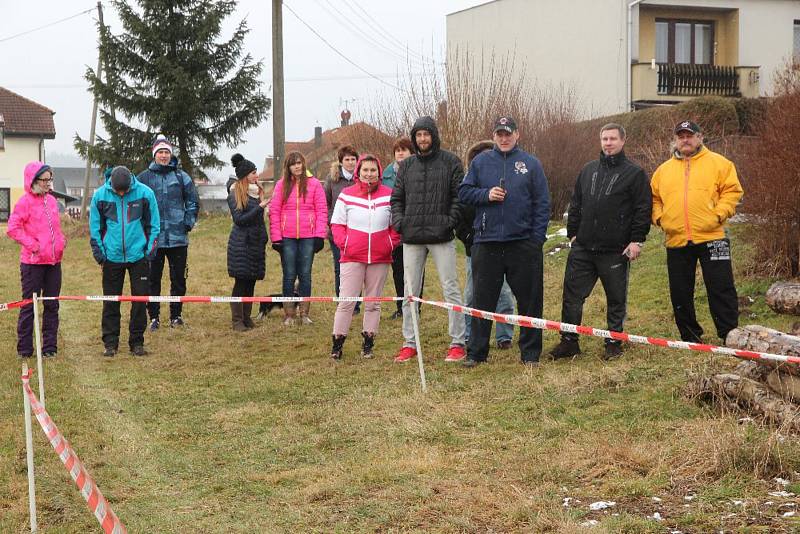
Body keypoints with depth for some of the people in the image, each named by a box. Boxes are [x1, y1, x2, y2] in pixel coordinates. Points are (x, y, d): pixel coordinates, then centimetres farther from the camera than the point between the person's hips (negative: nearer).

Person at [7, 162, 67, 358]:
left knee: (52, 305, 9)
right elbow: (12, 229, -15)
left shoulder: (52, 200, 10)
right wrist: (32, 244, -16)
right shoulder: (25, 202, -9)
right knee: (29, 305, 2)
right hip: (33, 261, -6)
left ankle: (50, 347, 17)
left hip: (54, 261, 6)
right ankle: (24, 349, 9)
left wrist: (61, 241, 6)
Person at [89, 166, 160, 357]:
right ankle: (110, 342, 15)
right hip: (112, 256, 1)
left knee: (140, 299, 4)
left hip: (138, 255, 0)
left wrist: (150, 249, -3)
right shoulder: (100, 195, -5)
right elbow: (95, 226, 4)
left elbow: (154, 224, 1)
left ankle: (137, 341, 15)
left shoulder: (145, 193, -7)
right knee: (110, 301, 6)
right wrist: (98, 251, -1)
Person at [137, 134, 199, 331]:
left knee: (178, 278, 7)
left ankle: (176, 315, 19)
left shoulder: (182, 177, 5)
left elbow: (192, 202, 11)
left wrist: (188, 223, 2)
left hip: (178, 238, 1)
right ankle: (154, 317, 13)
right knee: (152, 279, 3)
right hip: (152, 238, -1)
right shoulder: (144, 178, 2)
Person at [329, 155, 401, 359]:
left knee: (373, 303, 8)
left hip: (380, 258, 2)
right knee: (347, 300, -3)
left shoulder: (389, 195, 3)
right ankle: (337, 342, 4)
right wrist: (343, 242, -7)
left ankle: (368, 342, 17)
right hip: (352, 257, -2)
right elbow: (337, 223, 5)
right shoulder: (346, 195, 1)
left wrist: (391, 243, -2)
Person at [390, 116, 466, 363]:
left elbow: (459, 195, -1)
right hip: (412, 238, 4)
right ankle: (409, 343, 14)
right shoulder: (406, 165, 13)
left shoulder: (450, 162, 2)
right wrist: (398, 221, 1)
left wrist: (450, 221, -11)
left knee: (450, 289, -2)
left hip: (441, 237, -4)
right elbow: (397, 198, 16)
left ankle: (457, 343, 3)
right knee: (410, 292, 7)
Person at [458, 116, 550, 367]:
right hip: (486, 242, 1)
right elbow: (463, 192, 8)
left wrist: (537, 238, -6)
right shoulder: (480, 162, 9)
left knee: (529, 300, 4)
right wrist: (486, 194, -10)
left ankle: (530, 353, 13)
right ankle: (476, 352, 12)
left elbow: (542, 203, 3)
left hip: (523, 242, 0)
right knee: (483, 300, 5)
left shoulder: (531, 164, 6)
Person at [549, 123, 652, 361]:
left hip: (615, 251, -4)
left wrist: (637, 240, -11)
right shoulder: (588, 170, 14)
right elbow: (575, 204, 19)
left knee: (616, 299, 6)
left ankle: (614, 343, 17)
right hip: (582, 247, 4)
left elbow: (643, 209, -5)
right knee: (572, 294, 3)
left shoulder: (634, 173, -1)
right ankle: (569, 341, 11)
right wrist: (573, 232, 11)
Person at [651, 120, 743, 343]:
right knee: (680, 293, 8)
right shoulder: (663, 170, 14)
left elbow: (732, 190, -1)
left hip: (711, 236, -3)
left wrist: (719, 214, -12)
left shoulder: (718, 163, 4)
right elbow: (654, 198, 20)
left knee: (721, 288, -4)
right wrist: (659, 217, 3)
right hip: (676, 240, 4)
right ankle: (690, 338, 20)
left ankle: (730, 336, 3)